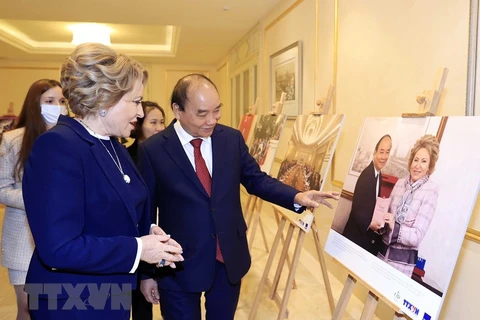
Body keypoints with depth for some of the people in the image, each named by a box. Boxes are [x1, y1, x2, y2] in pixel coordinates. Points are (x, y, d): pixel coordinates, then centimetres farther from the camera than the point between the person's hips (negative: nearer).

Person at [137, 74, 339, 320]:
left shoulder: (232, 139, -2)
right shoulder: (152, 150, -11)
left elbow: (257, 180, 6)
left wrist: (297, 197, -12)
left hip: (230, 259, 4)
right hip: (179, 266, -3)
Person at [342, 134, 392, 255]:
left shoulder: (379, 174, 8)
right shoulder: (366, 174, -18)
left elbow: (374, 205, 10)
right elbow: (356, 207, -20)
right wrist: (368, 224, -30)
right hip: (356, 235, -8)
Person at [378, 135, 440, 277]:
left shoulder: (431, 189, -11)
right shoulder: (400, 183, 3)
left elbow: (417, 236, -14)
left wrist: (394, 227, -29)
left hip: (402, 258, -4)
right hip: (383, 250, 4)